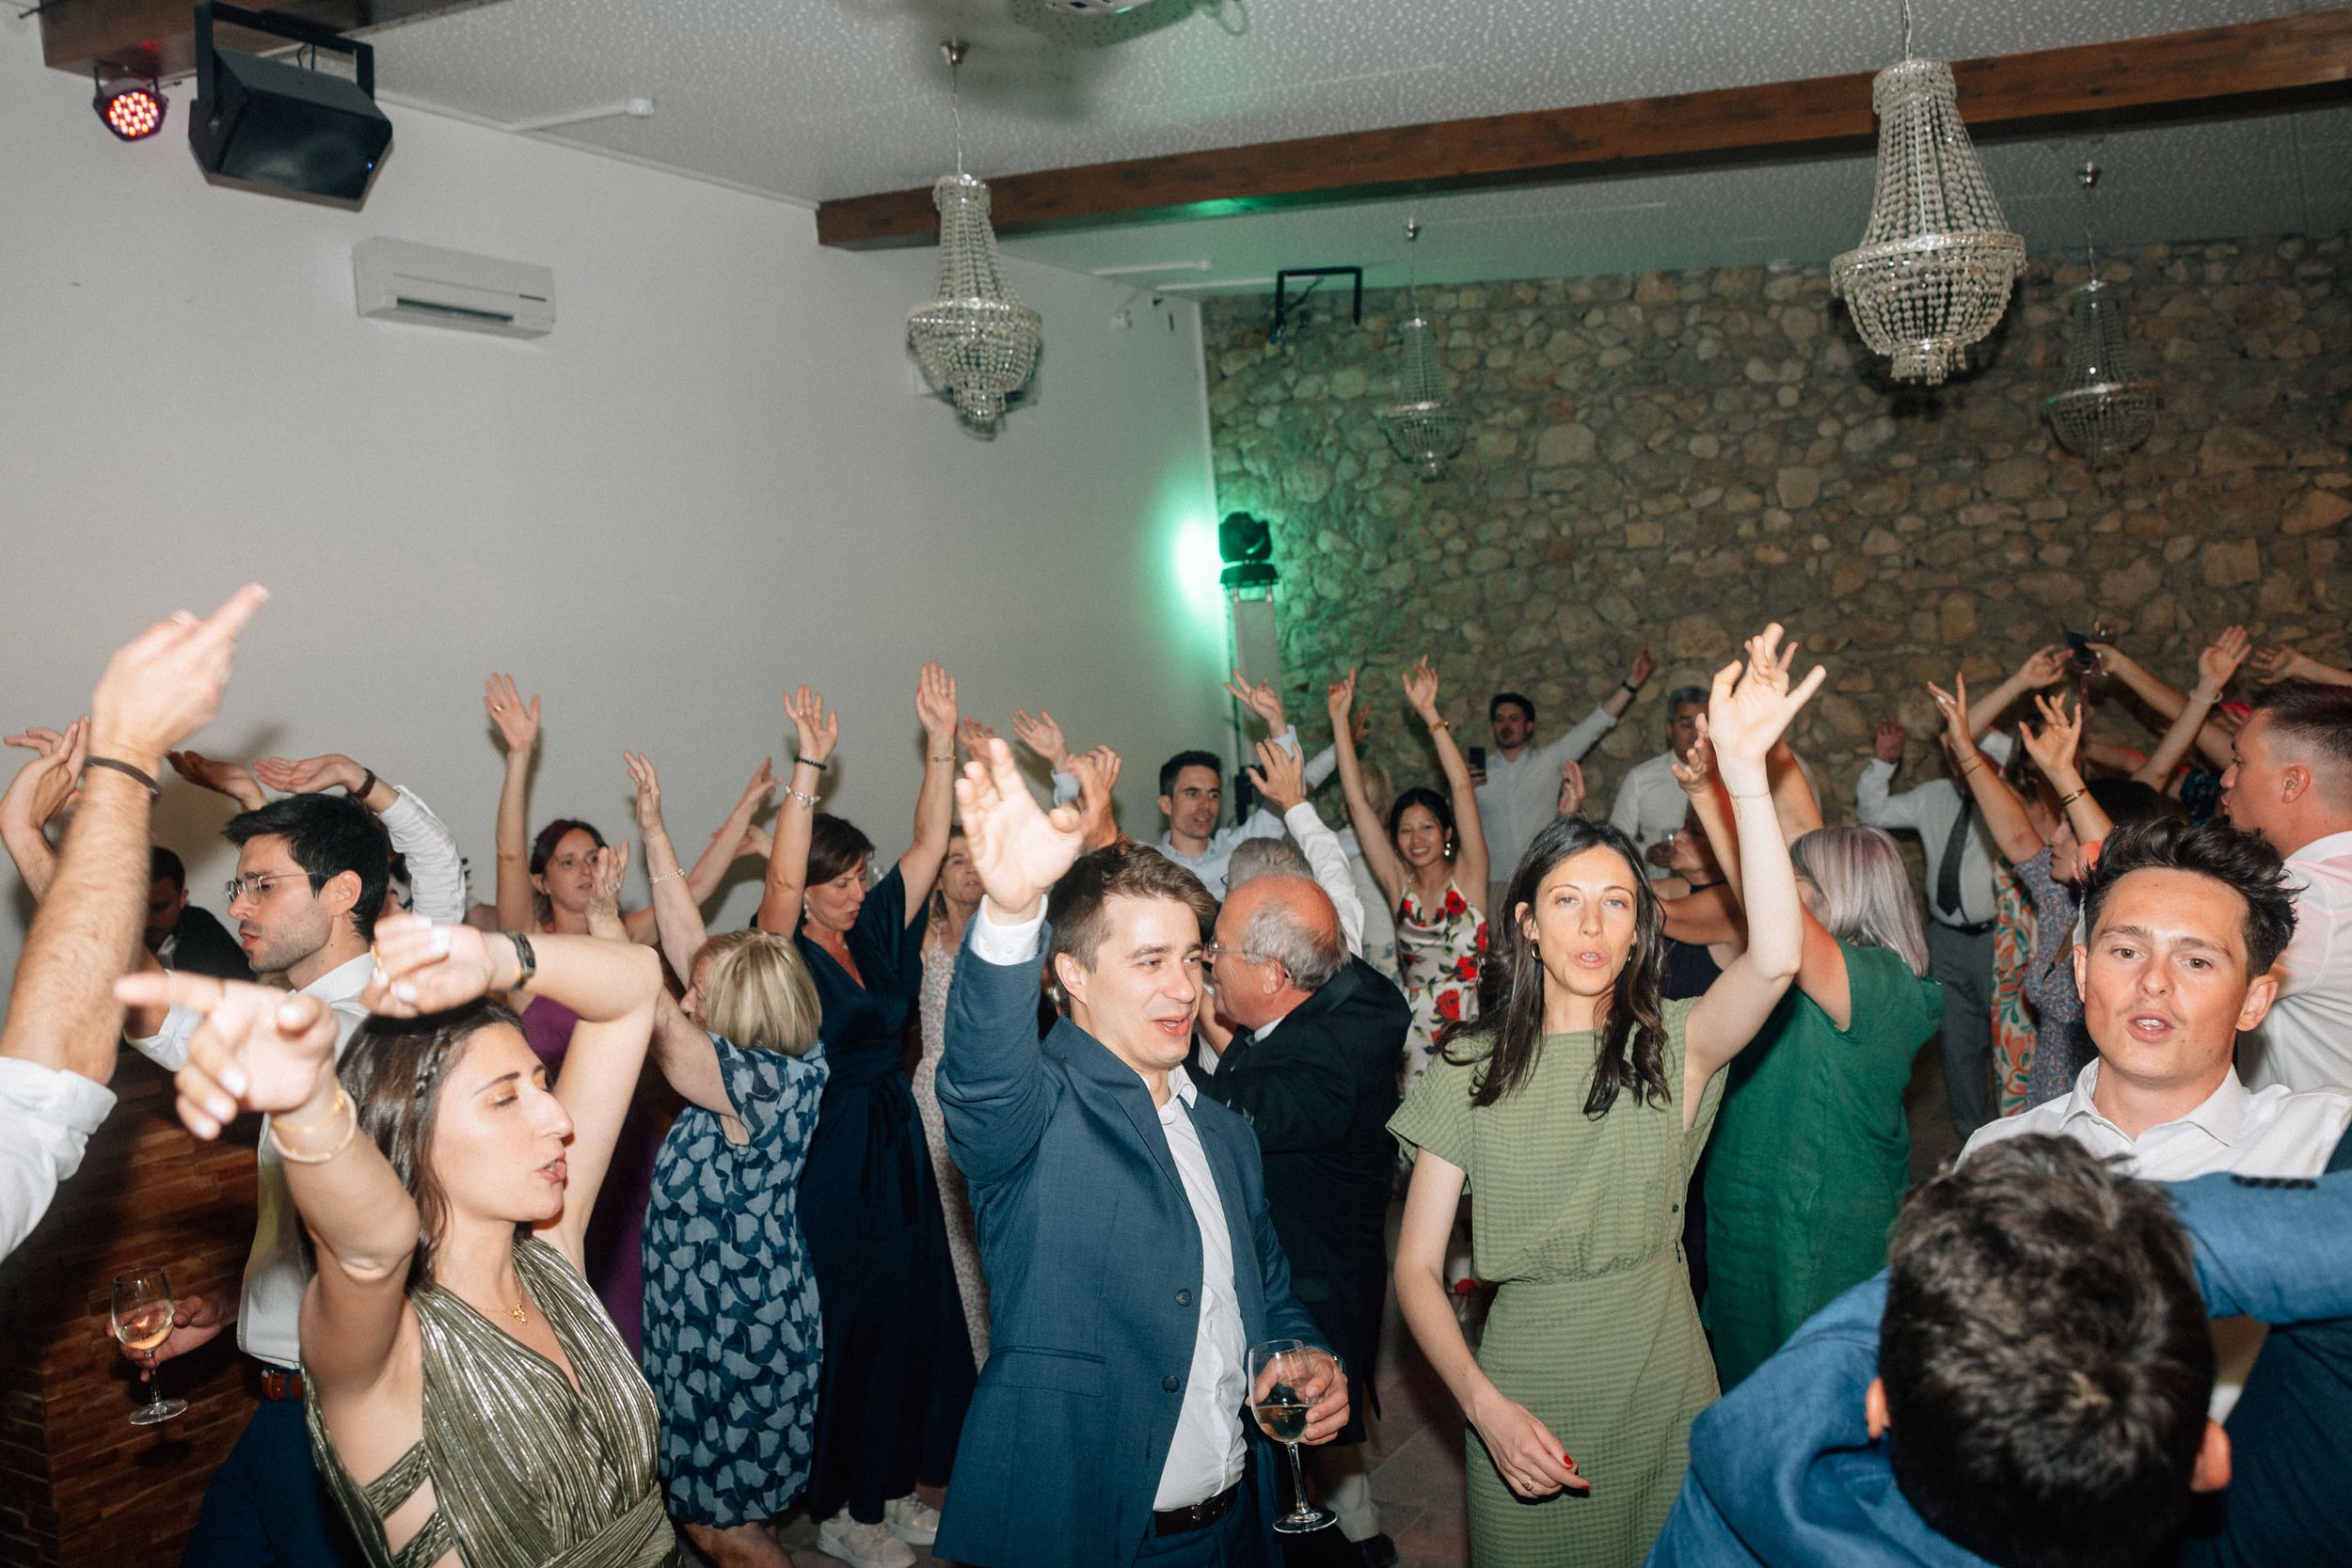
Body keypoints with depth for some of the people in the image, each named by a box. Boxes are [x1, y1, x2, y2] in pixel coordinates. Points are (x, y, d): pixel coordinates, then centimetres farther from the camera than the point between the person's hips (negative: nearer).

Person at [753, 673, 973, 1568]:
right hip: (830, 1156, -7)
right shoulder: (787, 953, -12)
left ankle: (892, 1485, 30)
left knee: (911, 1317, 14)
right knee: (844, 1331, 4)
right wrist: (808, 770, -39)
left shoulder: (876, 930, 4)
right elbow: (780, 882, -31)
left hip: (897, 1146, 7)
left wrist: (941, 740, -7)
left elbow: (928, 845, 1)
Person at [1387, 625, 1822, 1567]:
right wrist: (1485, 1405, -17)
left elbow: (1775, 960, -25)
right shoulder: (1468, 1071, -3)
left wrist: (1744, 769, -32)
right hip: (1520, 1405, 0)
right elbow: (1417, 1269, -2)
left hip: (1663, 1401, 0)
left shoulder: (1673, 1047, -4)